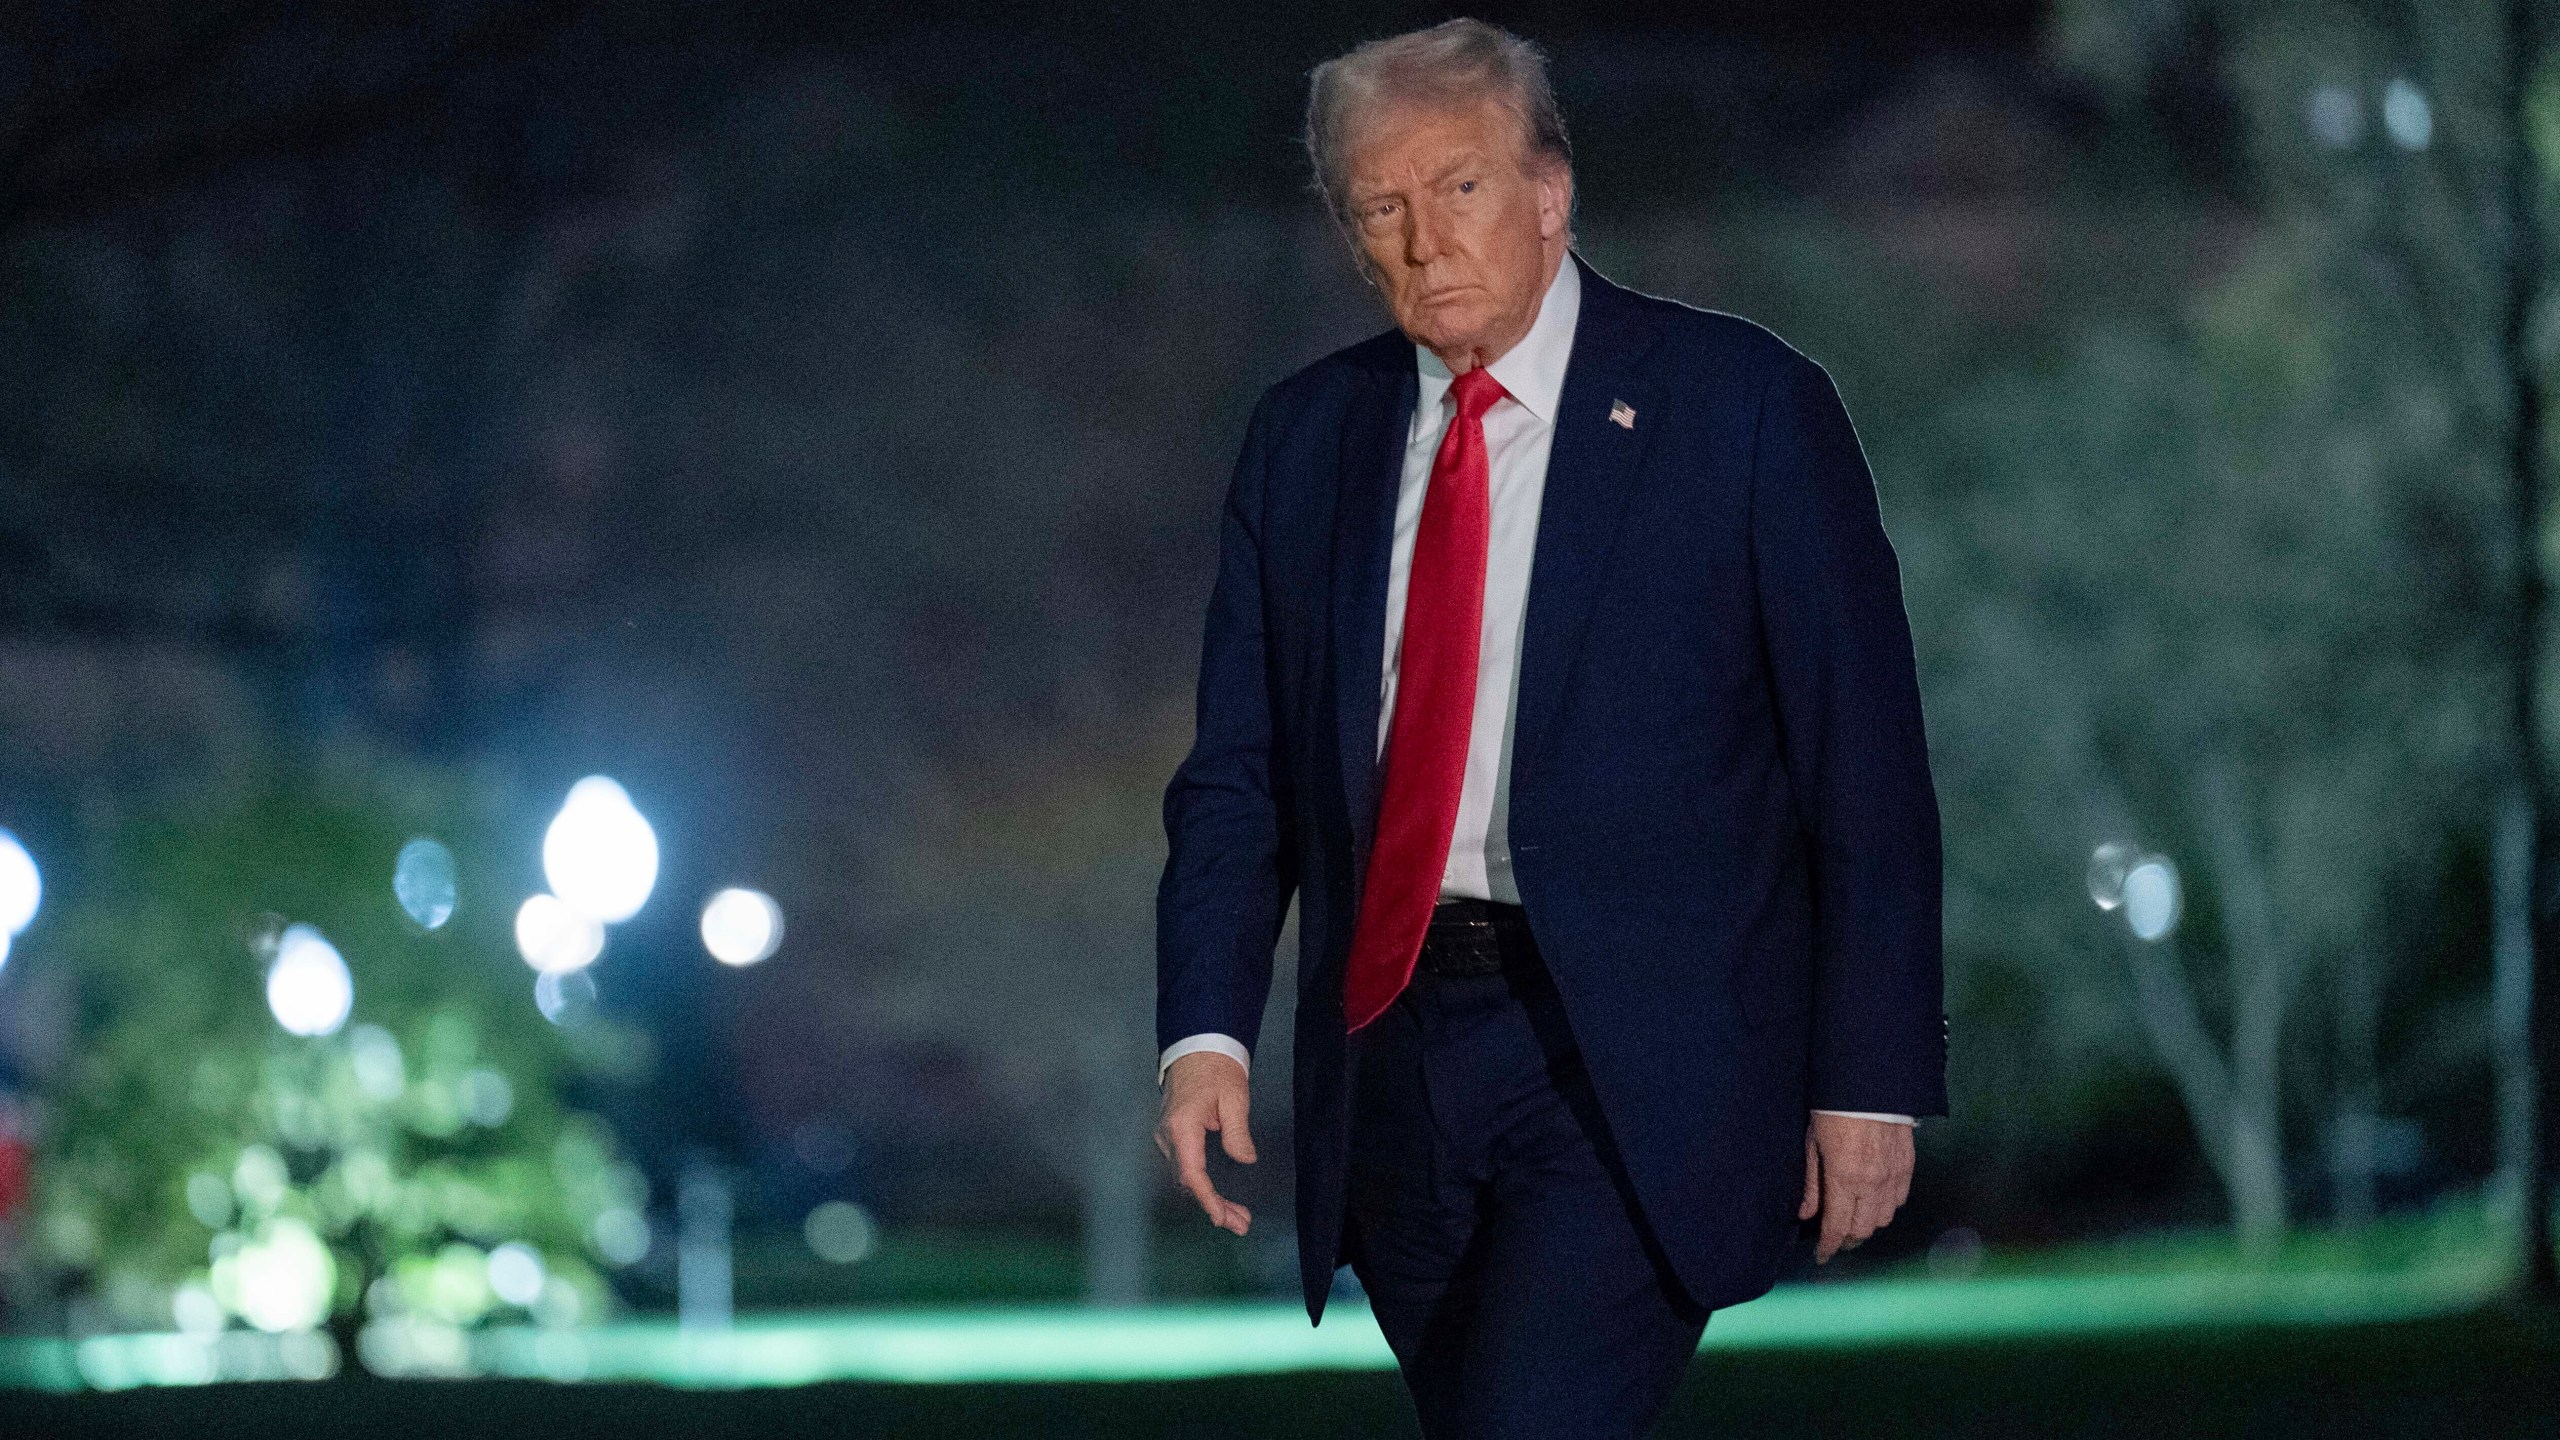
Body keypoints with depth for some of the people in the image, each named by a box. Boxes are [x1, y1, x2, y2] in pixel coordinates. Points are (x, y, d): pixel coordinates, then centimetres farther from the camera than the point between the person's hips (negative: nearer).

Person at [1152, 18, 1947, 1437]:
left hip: (1636, 1064, -5)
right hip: (1391, 1060, 5)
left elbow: (1866, 769, -3)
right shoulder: (1305, 434, 11)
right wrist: (1206, 1032, -5)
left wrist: (1870, 1081, -7)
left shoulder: (1741, 403, -3)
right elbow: (1240, 771, 11)